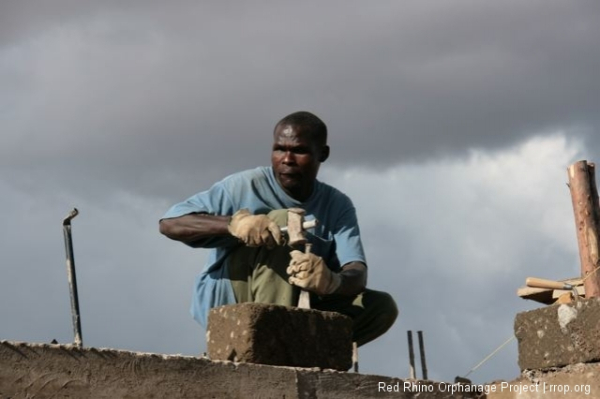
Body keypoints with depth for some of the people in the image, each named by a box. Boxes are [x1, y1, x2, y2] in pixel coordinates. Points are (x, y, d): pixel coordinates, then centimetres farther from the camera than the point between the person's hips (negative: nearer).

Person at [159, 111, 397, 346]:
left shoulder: (338, 206, 0)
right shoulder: (246, 186, -10)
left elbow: (357, 272, -16)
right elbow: (169, 223, -18)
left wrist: (333, 281, -42)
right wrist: (233, 222, -35)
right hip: (227, 304, -4)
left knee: (382, 307, -13)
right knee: (283, 220, -25)